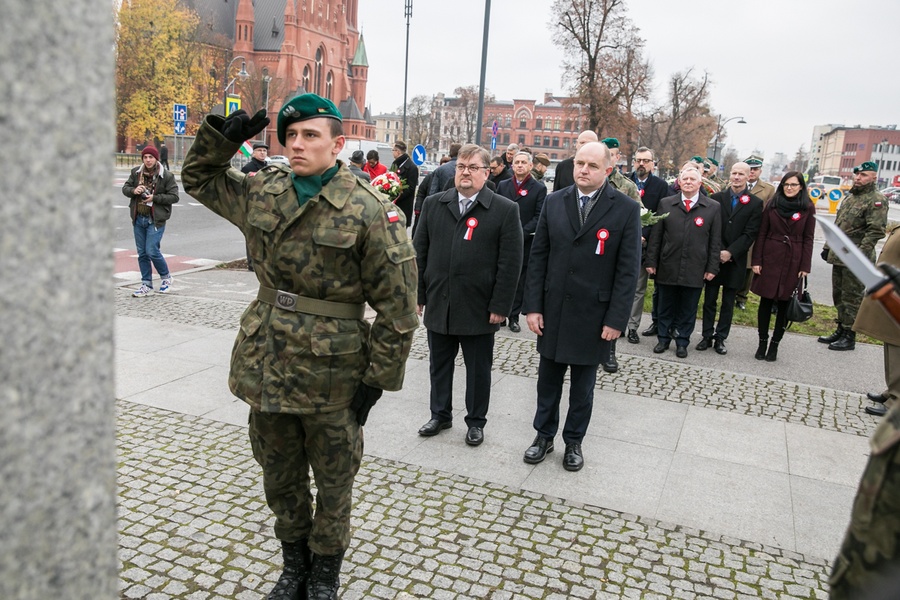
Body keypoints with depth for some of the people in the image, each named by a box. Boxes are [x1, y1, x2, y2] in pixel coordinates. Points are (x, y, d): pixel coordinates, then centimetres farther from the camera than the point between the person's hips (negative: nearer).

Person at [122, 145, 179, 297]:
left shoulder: (167, 176, -7)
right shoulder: (136, 172, 6)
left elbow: (174, 196, -9)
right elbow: (125, 188, 12)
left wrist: (154, 197, -18)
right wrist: (133, 190, -10)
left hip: (156, 220, -5)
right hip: (138, 218, 5)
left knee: (152, 251, -10)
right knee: (142, 253, 9)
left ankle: (166, 277, 15)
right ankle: (146, 285, 18)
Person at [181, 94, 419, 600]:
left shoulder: (369, 212, -14)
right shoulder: (262, 192, 2)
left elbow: (398, 307, -13)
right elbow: (199, 179, 21)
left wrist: (378, 378, -12)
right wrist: (221, 136, 2)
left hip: (332, 374, -5)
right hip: (267, 366, 5)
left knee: (333, 483, 14)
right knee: (280, 480, 20)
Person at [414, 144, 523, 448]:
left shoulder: (505, 210, -5)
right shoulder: (433, 204, 5)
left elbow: (510, 263, -8)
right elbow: (420, 252, 8)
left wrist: (500, 306, -11)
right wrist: (418, 295, 4)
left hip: (478, 308, -3)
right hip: (438, 305, 3)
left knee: (478, 369, 10)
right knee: (439, 364, 16)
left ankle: (476, 421, 28)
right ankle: (440, 414, 34)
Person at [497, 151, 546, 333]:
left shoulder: (539, 188, 0)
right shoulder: (503, 185, 10)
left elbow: (539, 217, -6)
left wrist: (521, 234, -15)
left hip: (525, 243, -2)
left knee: (519, 283, 6)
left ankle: (514, 317, 14)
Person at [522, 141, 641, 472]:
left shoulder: (626, 209, -7)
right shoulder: (554, 202, 2)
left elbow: (628, 269, -8)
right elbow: (538, 257, 3)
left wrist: (616, 319, -11)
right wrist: (533, 306, -1)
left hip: (594, 316, -2)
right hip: (553, 310, 3)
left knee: (583, 385, 13)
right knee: (548, 379, 14)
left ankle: (574, 441, 31)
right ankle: (544, 435, 32)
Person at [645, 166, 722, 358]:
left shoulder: (713, 207, 2)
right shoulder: (665, 204, 4)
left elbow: (715, 241, 2)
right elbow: (656, 235, 4)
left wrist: (712, 268, -1)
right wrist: (651, 261, 1)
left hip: (695, 269, -1)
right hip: (668, 268, 1)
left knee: (688, 309, 8)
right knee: (666, 306, 12)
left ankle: (682, 342, 21)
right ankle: (663, 338, 26)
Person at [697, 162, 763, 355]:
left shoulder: (755, 203, 1)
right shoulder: (716, 198, 4)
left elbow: (750, 234, -5)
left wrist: (730, 252, -14)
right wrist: (717, 252, -11)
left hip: (735, 260, -1)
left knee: (728, 303, 7)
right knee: (709, 300, 6)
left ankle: (720, 339, 15)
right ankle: (707, 336, 15)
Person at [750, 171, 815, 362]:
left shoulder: (808, 208, 1)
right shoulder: (772, 205, 4)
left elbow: (808, 238, 1)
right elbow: (761, 233, 4)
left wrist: (805, 266, -4)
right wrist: (756, 260, -2)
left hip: (793, 262, -1)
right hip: (770, 258, 1)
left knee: (785, 303, 5)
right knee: (766, 301, 4)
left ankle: (775, 344, 13)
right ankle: (762, 342, 13)